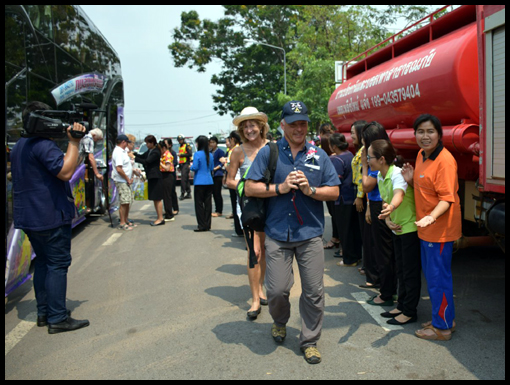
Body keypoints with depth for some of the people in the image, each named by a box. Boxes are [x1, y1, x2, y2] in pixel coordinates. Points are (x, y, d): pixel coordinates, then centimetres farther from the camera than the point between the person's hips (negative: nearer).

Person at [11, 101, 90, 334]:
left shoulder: (19, 146, 17)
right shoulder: (43, 144, -16)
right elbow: (65, 172, -25)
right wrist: (74, 142, -18)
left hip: (28, 217, 10)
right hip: (50, 216, -10)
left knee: (43, 262, 16)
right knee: (58, 264, -4)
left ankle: (43, 313, 23)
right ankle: (58, 319, -1)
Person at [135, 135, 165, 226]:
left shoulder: (156, 152, -16)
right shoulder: (150, 151, 12)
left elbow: (146, 161, -21)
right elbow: (142, 156, 18)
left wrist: (134, 158, -18)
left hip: (155, 177, -9)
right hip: (151, 177, 9)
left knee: (157, 199, -5)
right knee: (155, 199, 12)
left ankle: (161, 219, 0)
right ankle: (159, 218, 19)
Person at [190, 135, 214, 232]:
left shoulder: (198, 154, -11)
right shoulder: (210, 155, 7)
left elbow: (194, 167, -14)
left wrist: (191, 166, 6)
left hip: (200, 182, -6)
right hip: (209, 181, 6)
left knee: (199, 203, 2)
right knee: (208, 203, 9)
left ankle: (202, 225, 3)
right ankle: (207, 225, 14)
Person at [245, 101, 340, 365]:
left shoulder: (319, 155, 7)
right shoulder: (268, 152, 3)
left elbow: (334, 192, 6)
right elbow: (250, 188, -1)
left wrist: (310, 190, -12)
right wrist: (280, 187, -13)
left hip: (310, 234, 1)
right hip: (277, 234, -1)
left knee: (314, 291, 4)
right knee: (277, 290, 2)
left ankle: (309, 341, 24)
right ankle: (280, 322, 36)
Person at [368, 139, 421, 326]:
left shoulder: (397, 174, -24)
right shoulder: (380, 176, 1)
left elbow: (399, 194, -45)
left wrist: (391, 207, -66)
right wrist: (387, 219, -8)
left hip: (410, 226, -8)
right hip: (397, 227, 8)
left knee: (411, 271, 2)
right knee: (401, 270, 17)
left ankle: (410, 311, 14)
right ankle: (402, 306, 30)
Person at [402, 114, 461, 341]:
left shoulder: (445, 160, -20)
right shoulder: (421, 155, 9)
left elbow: (447, 198, -22)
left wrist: (432, 216, -38)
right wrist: (411, 180, -3)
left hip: (440, 230, -10)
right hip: (426, 229, 10)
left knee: (438, 278, 1)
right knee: (431, 274, 20)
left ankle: (442, 327, 17)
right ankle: (443, 319, 36)